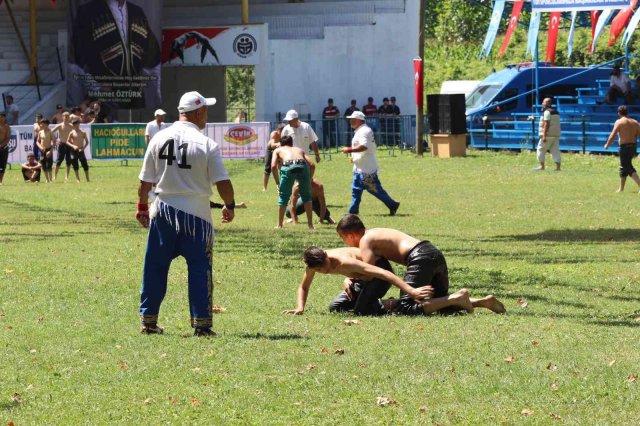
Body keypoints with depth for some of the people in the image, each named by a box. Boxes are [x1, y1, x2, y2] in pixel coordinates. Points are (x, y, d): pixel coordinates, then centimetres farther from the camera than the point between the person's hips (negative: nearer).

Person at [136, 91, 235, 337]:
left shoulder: (159, 138, 1)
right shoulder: (206, 144, -10)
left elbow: (146, 180, 5)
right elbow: (222, 182, -8)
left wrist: (142, 207, 17)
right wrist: (229, 206, 9)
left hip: (163, 211, 3)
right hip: (196, 214, -3)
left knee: (155, 268, 12)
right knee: (200, 269, 4)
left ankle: (148, 321, 16)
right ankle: (202, 325, 2)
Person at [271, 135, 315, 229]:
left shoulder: (278, 150, 32)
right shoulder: (299, 149, 38)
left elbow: (273, 166, 13)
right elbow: (312, 165, 22)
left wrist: (278, 183, 20)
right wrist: (308, 181, 29)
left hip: (288, 167, -2)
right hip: (303, 166, 2)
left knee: (283, 196, 16)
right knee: (306, 196, 21)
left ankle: (279, 225, 20)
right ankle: (310, 224, 20)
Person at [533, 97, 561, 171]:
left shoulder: (547, 112, -11)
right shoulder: (556, 112, 17)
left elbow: (547, 124, -19)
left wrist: (544, 136, -22)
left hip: (548, 135, -8)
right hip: (556, 135, 8)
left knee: (541, 150, 3)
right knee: (555, 151, 2)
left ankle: (542, 166, 3)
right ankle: (558, 167, -5)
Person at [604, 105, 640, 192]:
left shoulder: (619, 122, -8)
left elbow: (612, 135, -11)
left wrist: (607, 145, 2)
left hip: (625, 147, -7)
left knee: (629, 168, -6)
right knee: (624, 167, 20)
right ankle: (621, 188, 28)